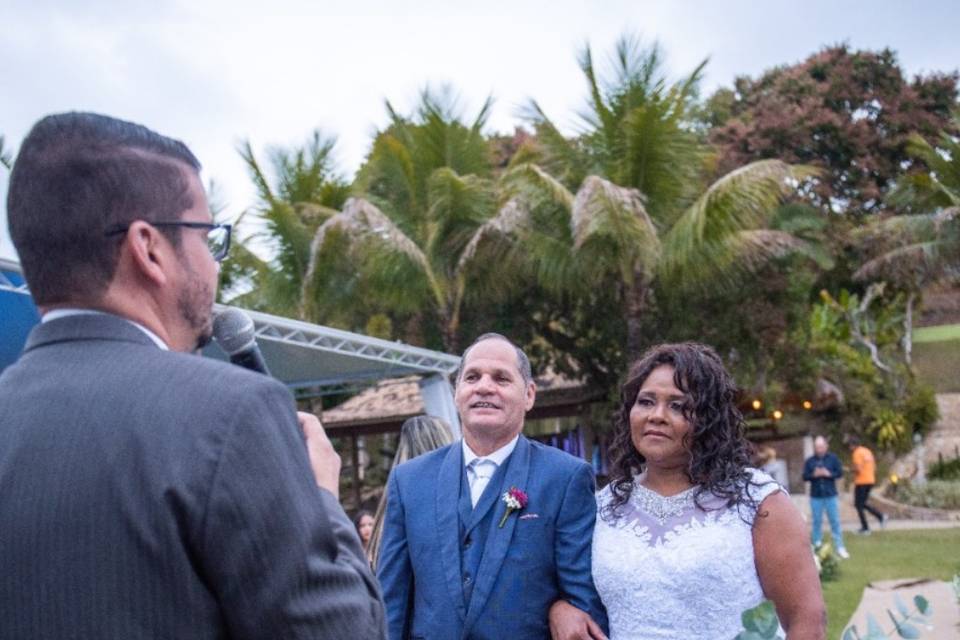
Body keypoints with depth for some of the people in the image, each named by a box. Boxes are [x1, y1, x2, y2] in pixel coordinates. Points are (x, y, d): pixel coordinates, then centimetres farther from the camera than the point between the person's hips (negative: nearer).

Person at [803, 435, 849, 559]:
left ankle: (840, 548, 7)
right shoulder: (809, 461, 2)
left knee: (835, 522, 2)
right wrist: (814, 475, -19)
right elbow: (805, 476, 0)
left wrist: (829, 474, -17)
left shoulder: (833, 459, 1)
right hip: (815, 496, 1)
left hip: (830, 495, 0)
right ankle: (817, 547, 13)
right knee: (817, 522, 5)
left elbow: (840, 473, 0)